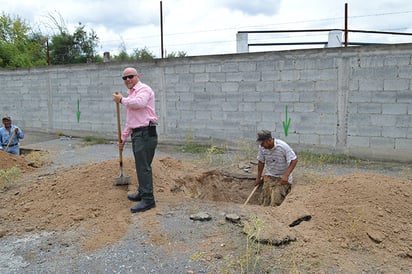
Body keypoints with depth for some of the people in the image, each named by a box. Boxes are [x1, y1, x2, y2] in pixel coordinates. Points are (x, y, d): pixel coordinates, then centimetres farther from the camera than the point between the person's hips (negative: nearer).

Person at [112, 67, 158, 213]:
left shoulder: (144, 89, -6)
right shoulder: (131, 95, 23)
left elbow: (139, 102, -30)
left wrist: (121, 100, -14)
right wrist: (123, 137, 29)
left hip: (146, 133, -10)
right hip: (136, 134, 10)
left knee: (144, 166, -10)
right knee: (140, 165, 17)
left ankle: (148, 200, -6)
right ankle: (142, 193, 29)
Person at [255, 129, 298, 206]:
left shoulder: (283, 146, -21)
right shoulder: (262, 147, -7)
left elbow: (294, 160, -17)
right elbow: (261, 162, 8)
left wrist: (286, 175, -27)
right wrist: (258, 177, 15)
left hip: (282, 177, -4)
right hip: (269, 176, 4)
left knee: (275, 203, -17)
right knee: (265, 202, -5)